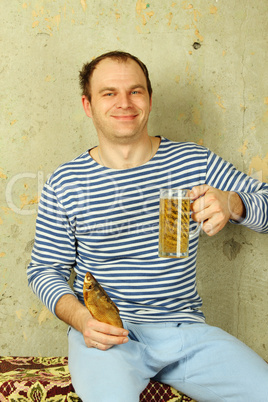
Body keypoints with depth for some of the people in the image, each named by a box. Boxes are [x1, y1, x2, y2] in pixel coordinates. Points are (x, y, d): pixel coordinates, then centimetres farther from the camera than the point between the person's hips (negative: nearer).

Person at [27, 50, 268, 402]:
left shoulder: (195, 162, 4)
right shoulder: (64, 184, 0)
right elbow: (45, 270, 6)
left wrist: (232, 203, -18)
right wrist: (80, 317, -13)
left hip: (187, 329, 3)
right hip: (107, 333, -3)